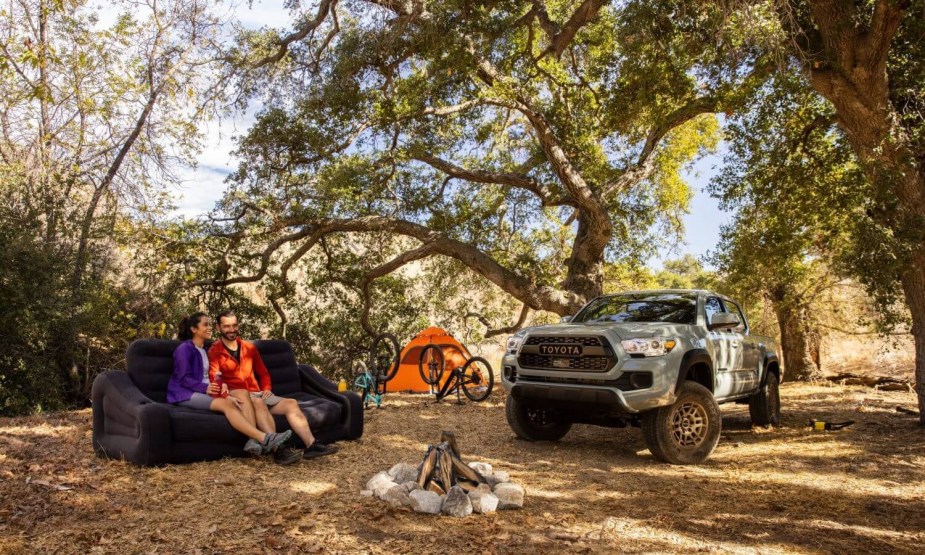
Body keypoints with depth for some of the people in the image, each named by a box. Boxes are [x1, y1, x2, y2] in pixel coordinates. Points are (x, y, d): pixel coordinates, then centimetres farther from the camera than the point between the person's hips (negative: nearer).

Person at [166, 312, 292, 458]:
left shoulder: (204, 350, 23)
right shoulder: (184, 349, -3)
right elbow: (184, 378, -13)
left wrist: (220, 386, -5)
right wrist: (205, 388, -26)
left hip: (204, 391, 8)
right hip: (186, 394, -8)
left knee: (243, 404, -19)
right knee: (226, 404, -32)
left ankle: (254, 439, -44)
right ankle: (263, 438, -45)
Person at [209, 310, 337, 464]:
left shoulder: (249, 347, 18)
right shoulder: (214, 352, 1)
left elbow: (263, 373, 23)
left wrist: (267, 388, 6)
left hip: (257, 394, 6)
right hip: (238, 398, -6)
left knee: (291, 403, -14)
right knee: (258, 403, -37)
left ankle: (311, 445, -24)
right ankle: (279, 450, -45)